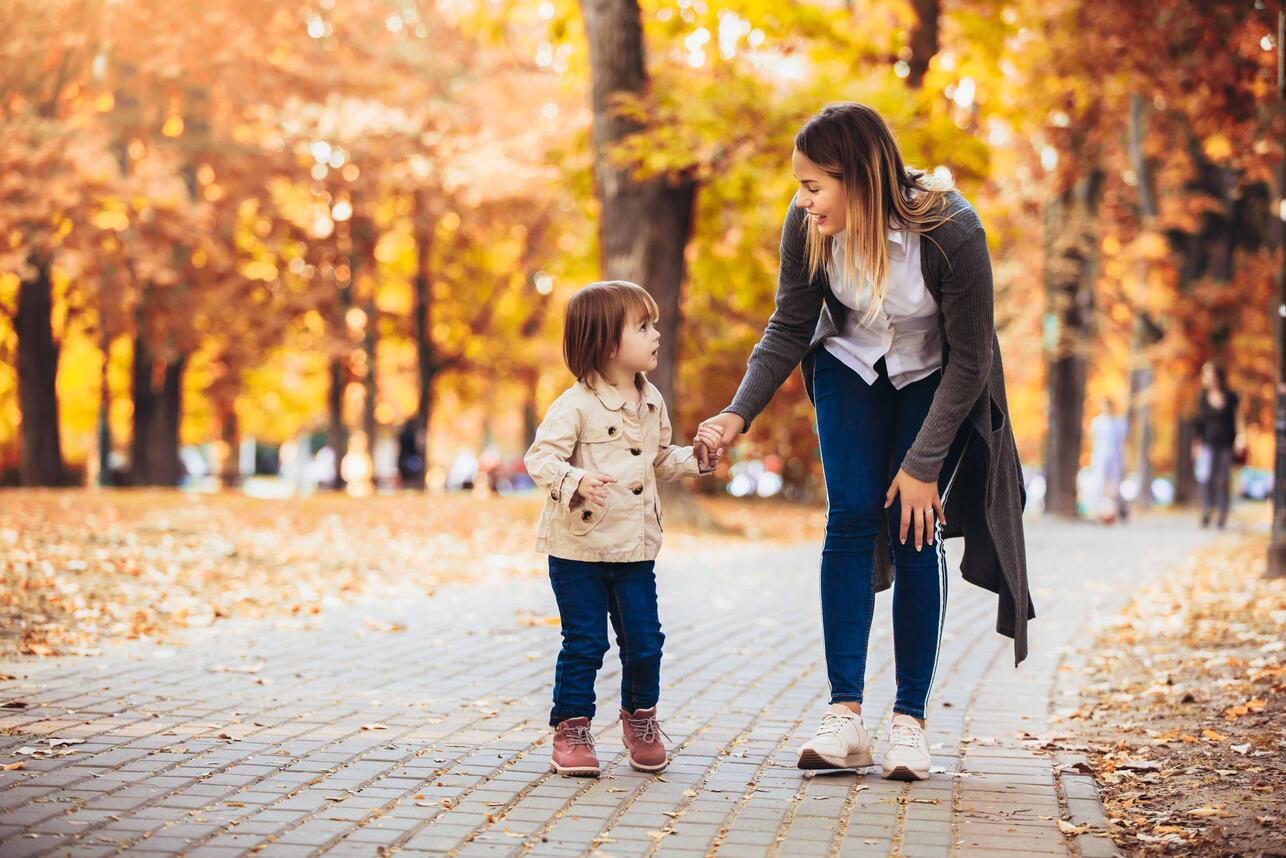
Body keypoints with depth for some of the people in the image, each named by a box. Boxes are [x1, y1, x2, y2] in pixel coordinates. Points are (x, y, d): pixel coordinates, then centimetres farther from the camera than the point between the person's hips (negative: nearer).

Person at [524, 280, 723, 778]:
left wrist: (698, 456, 4)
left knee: (644, 642, 6)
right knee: (584, 644, 0)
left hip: (635, 549, 6)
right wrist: (575, 481, -35)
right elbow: (540, 457, -18)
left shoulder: (651, 402, 8)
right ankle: (571, 730, 13)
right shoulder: (575, 406, -14)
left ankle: (640, 718, 27)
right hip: (578, 548, -5)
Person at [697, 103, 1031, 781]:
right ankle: (845, 714, -10)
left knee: (913, 533, -10)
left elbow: (970, 358, -23)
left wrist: (924, 464, -21)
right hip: (851, 364, 3)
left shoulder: (951, 232, -34)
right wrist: (739, 413, -23)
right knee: (851, 520, -10)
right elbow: (790, 328, -10)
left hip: (937, 380, -2)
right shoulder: (808, 224, -24)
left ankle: (910, 718, -2)